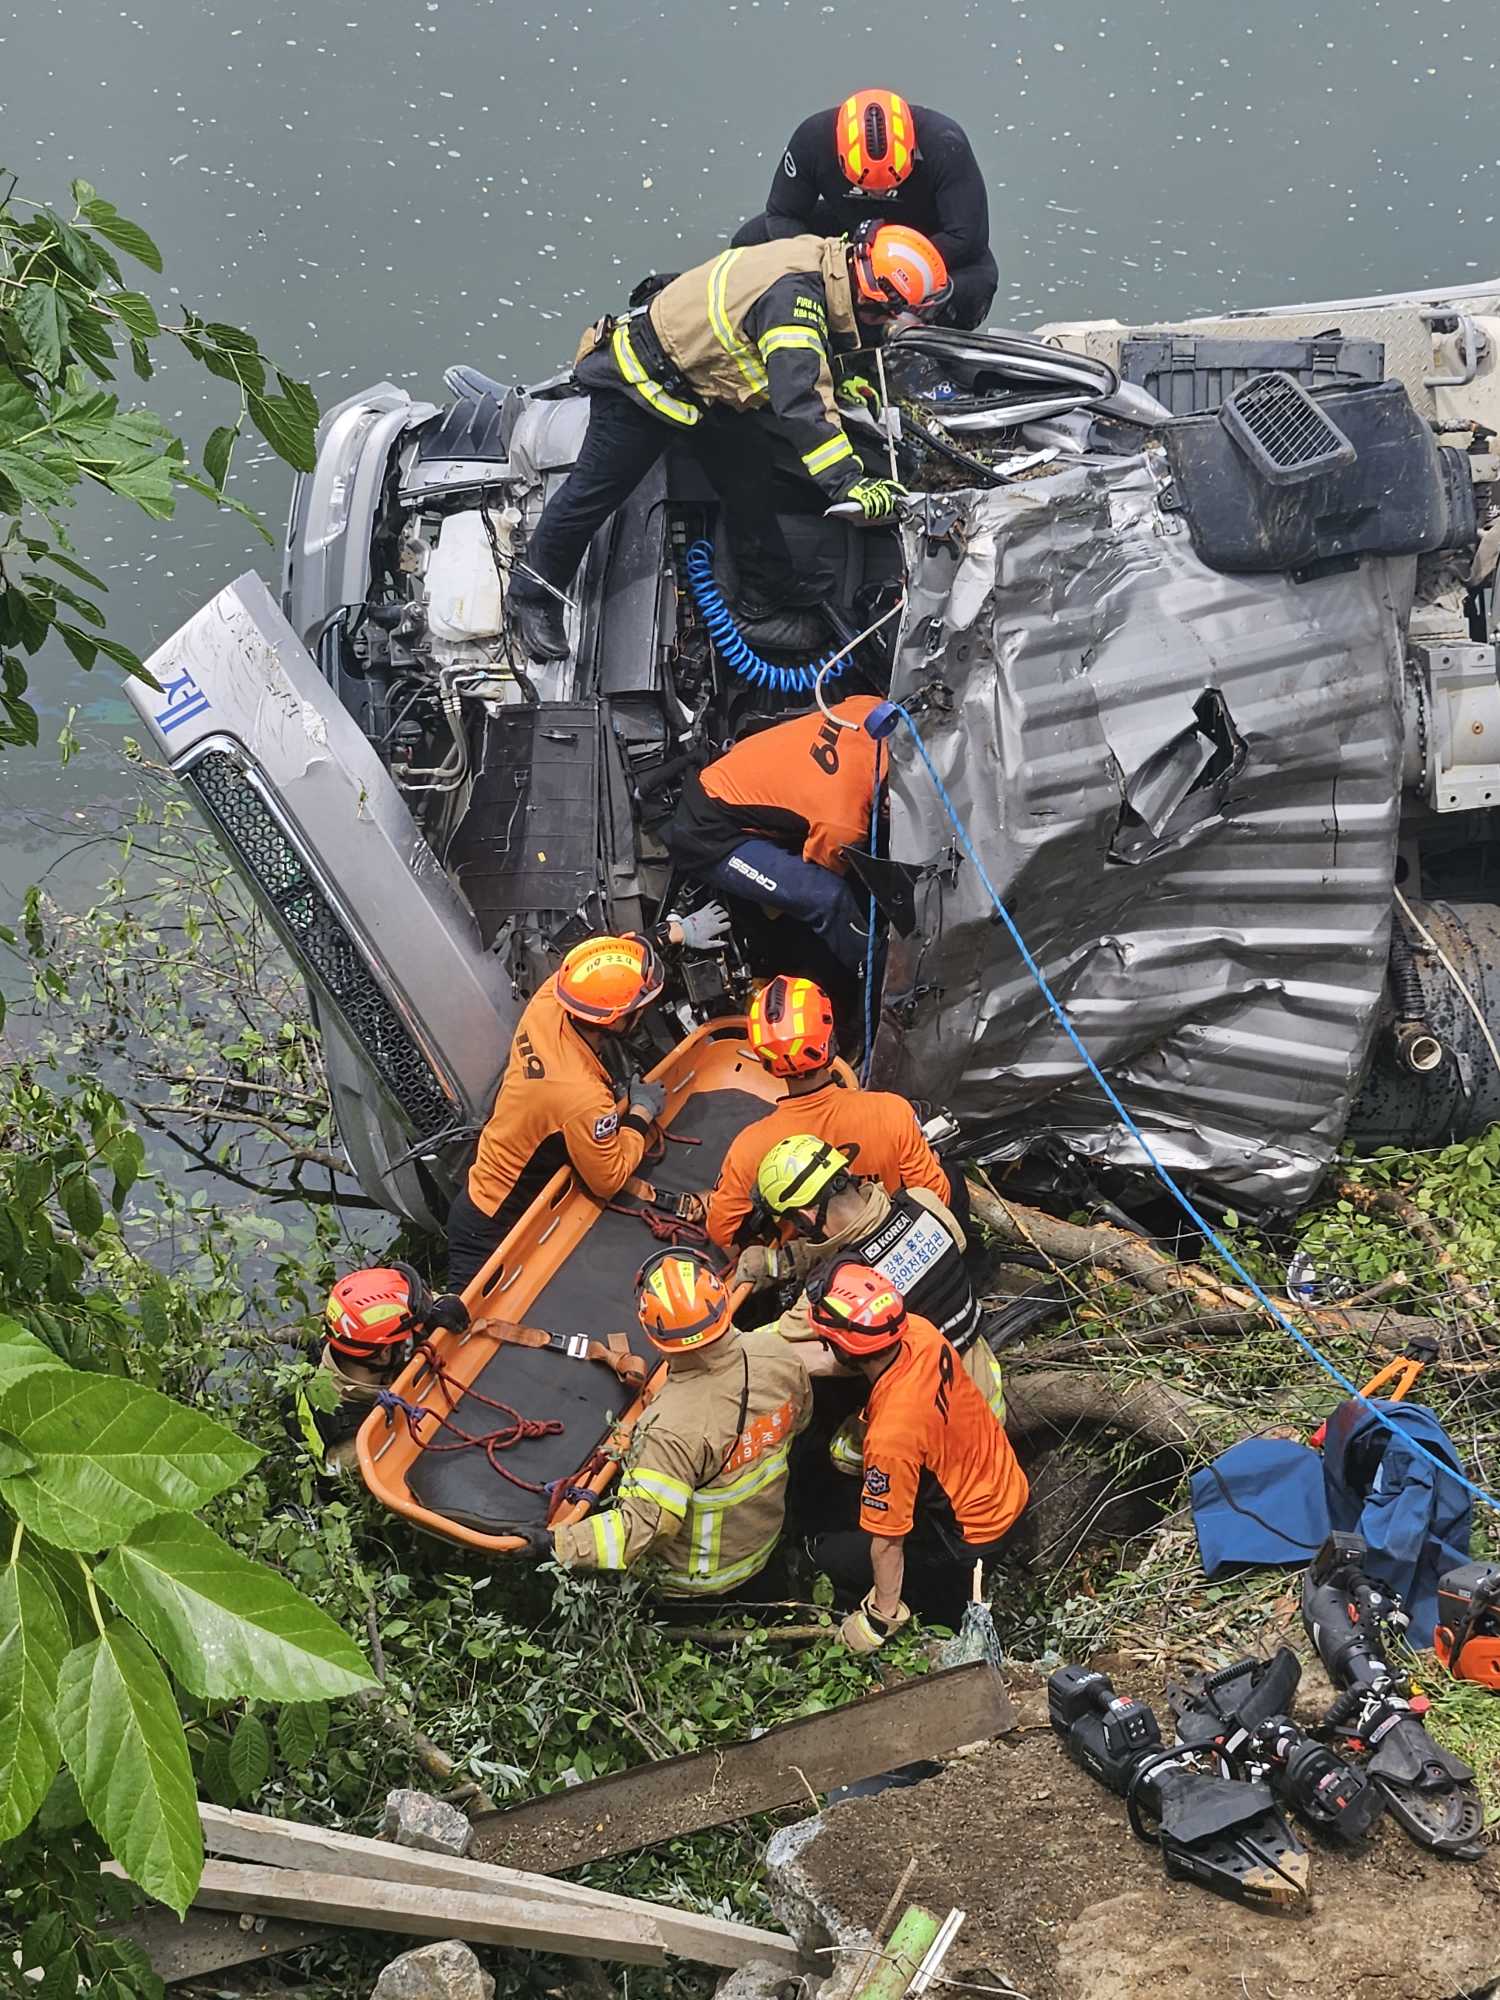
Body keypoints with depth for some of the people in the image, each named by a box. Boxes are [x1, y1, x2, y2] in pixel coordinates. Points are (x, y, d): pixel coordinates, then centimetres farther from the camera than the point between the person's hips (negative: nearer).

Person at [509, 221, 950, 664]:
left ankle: (765, 601, 21)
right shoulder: (794, 296, -35)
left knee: (748, 473, 10)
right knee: (596, 490, 3)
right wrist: (849, 482, -41)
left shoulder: (822, 258, -5)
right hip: (640, 378, -10)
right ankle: (535, 593, 21)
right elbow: (800, 403, -41)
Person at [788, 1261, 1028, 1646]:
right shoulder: (919, 1330, -21)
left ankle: (952, 1602, 9)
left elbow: (887, 1542, -24)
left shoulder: (891, 1437, -38)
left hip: (972, 1535, -7)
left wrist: (881, 1618, -10)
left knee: (833, 1556, 3)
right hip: (1007, 1487, 7)